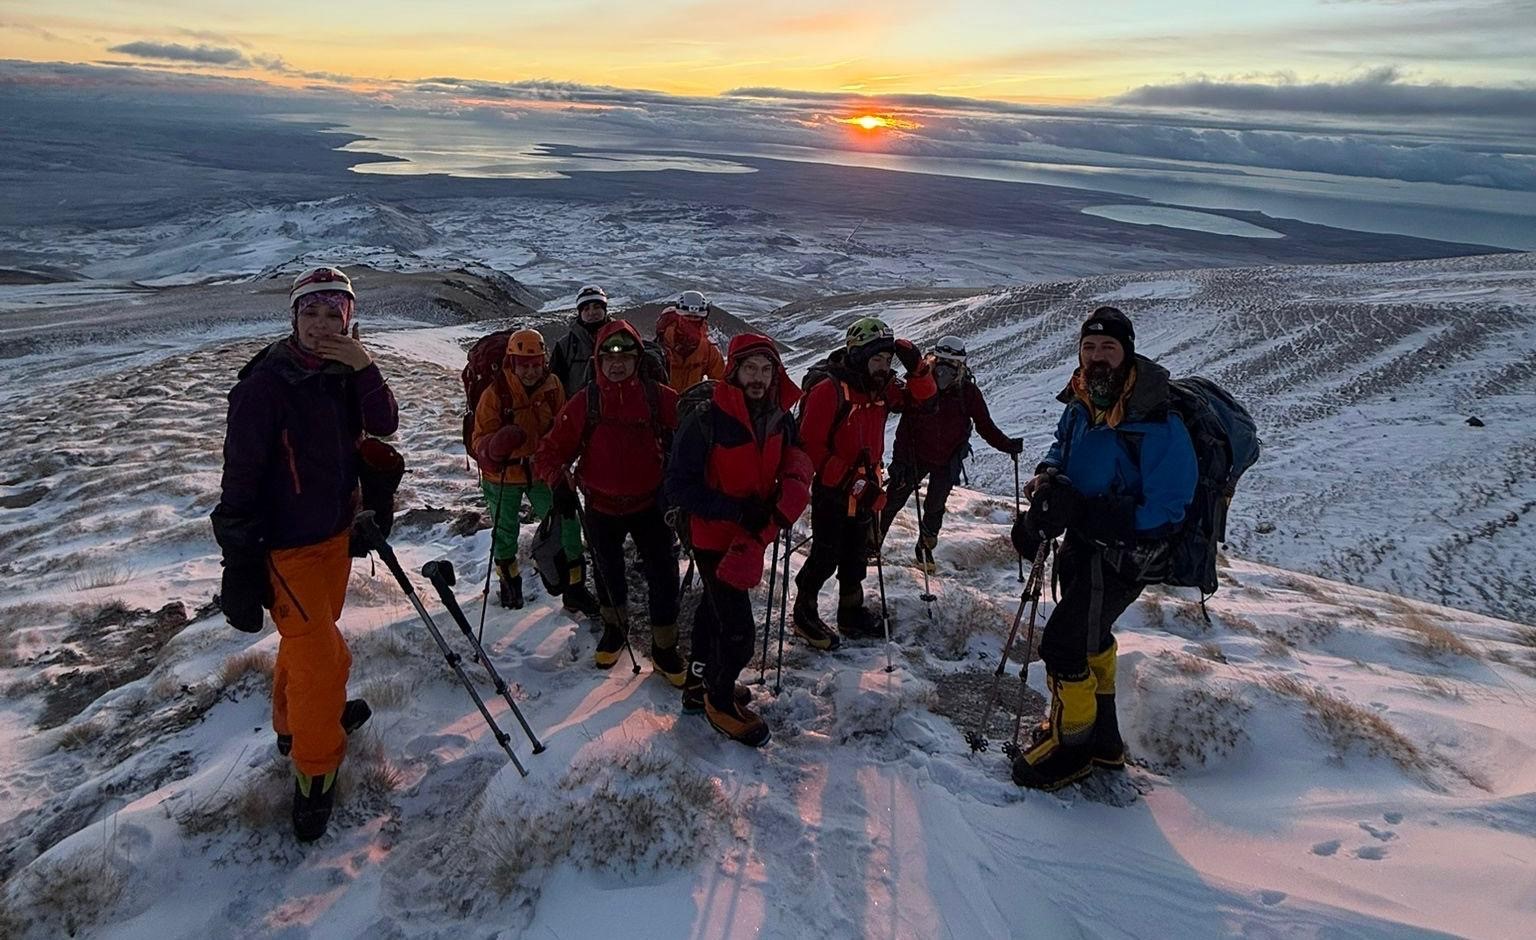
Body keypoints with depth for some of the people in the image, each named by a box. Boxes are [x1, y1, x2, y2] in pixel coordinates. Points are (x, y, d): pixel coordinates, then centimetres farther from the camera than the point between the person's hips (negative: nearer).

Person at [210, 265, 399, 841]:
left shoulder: (343, 373, 1)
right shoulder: (266, 384, -19)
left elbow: (383, 426, -7)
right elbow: (240, 476, -19)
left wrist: (365, 370, -23)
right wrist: (240, 563, -19)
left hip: (335, 533, 7)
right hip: (285, 545, -7)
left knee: (309, 641, 24)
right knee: (320, 655, -6)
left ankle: (296, 720, 47)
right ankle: (314, 771, 13)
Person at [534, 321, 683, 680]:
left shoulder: (659, 399, -11)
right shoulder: (584, 402, -9)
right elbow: (552, 449, -6)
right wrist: (559, 481, -24)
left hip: (649, 504, -1)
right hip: (601, 506, 1)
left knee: (663, 576, 2)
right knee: (608, 574, 21)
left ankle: (664, 648, 23)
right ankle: (615, 626, 49)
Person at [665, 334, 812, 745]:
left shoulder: (780, 420, -5)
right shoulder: (705, 422, -24)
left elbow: (794, 462, 13)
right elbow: (679, 487, -22)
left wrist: (792, 488, -9)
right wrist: (736, 510, -27)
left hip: (751, 537, 7)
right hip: (715, 537, -7)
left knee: (716, 608, 24)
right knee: (738, 630, -5)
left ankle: (700, 684, 44)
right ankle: (720, 701, 21)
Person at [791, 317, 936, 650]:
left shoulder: (882, 388, 2)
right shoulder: (828, 389, -21)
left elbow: (922, 393, 11)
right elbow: (810, 445, -22)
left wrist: (916, 367, -10)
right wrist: (847, 479, -23)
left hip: (865, 489, 7)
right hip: (831, 490, -7)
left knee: (856, 555, 18)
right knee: (826, 557, 3)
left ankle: (851, 612, 34)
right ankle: (804, 614, 21)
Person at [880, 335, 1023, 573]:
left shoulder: (969, 392, -9)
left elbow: (986, 427, -3)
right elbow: (905, 425, -10)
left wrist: (1008, 445, -17)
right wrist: (898, 460, -14)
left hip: (947, 462, 1)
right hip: (916, 456, 0)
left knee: (935, 508, 11)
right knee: (894, 499, 4)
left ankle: (926, 547, 32)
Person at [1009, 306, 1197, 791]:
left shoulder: (1154, 421, -26)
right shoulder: (1082, 402, -3)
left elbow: (1163, 509, -27)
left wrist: (1083, 513, -32)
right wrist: (1048, 474, -3)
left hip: (1125, 553, -9)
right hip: (1084, 540, 9)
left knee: (1062, 645, -7)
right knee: (1090, 636, 24)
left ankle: (1070, 747, 17)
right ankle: (1102, 738, 46)